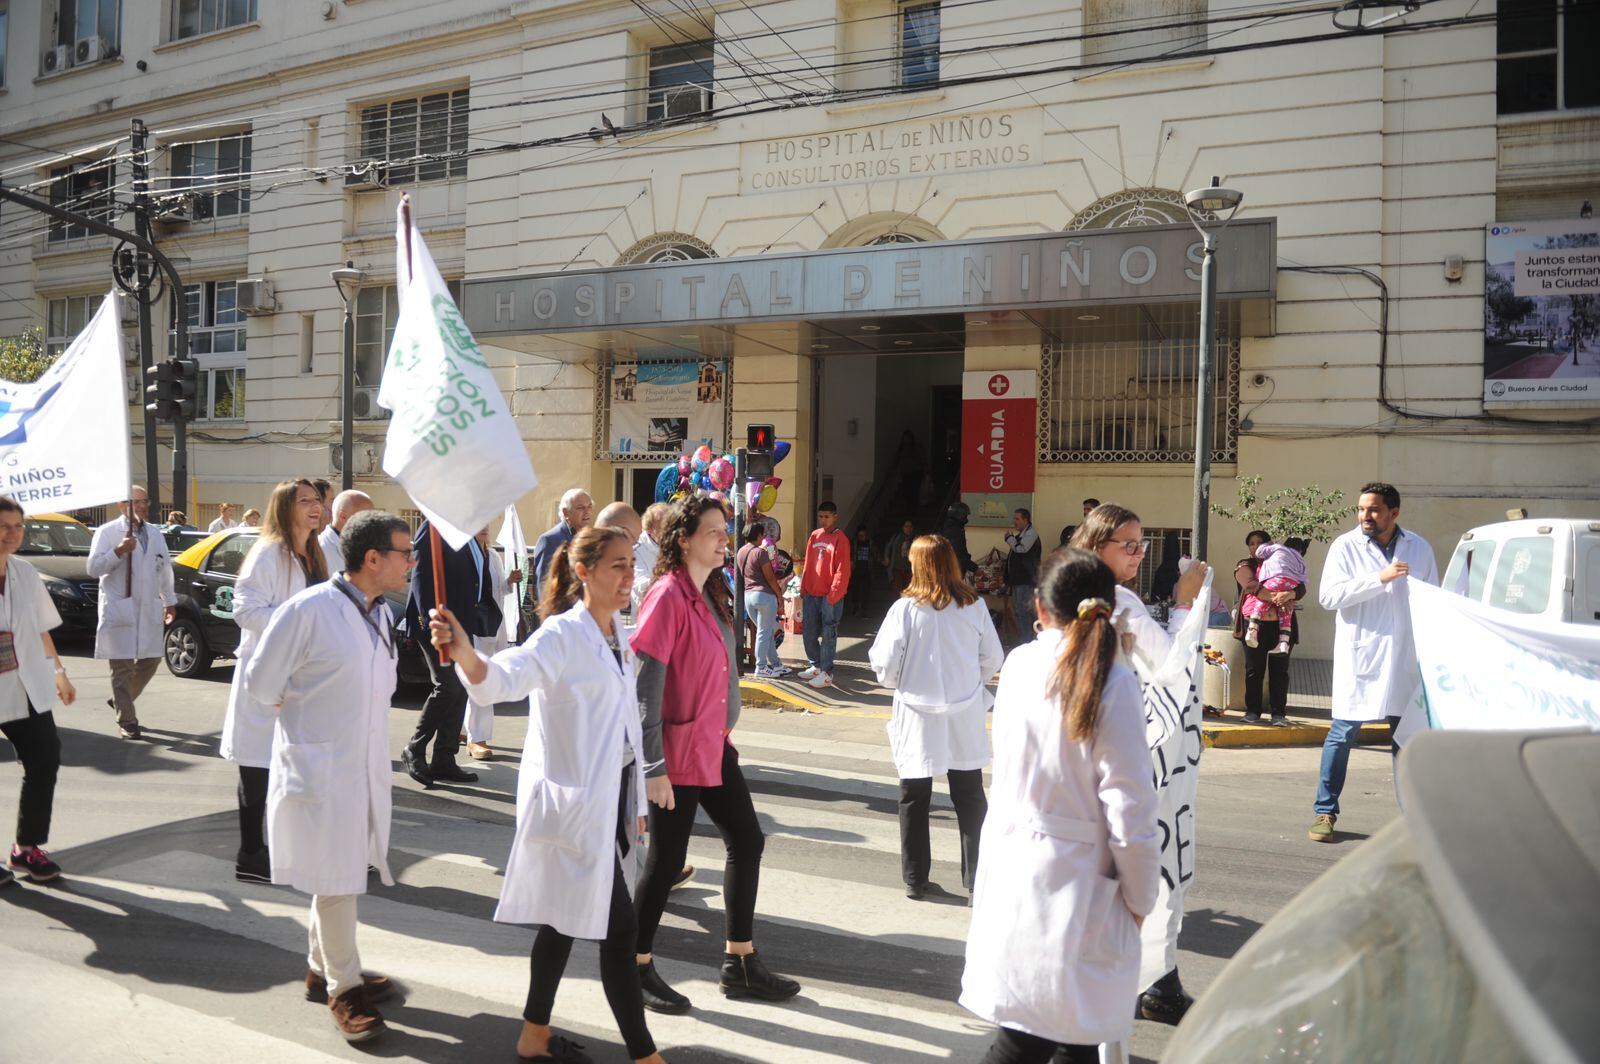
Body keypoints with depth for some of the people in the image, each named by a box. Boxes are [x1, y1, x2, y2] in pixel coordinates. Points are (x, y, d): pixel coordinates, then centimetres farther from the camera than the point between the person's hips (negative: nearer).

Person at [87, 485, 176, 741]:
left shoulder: (155, 535, 15)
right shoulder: (107, 532, -3)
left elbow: (165, 570, 20)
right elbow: (93, 568, -9)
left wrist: (170, 601, 20)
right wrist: (118, 551, -22)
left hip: (149, 609, 6)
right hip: (119, 609, -5)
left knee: (150, 661, 10)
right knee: (122, 667, -3)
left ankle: (120, 701, 33)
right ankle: (127, 721, 2)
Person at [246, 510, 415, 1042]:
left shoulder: (381, 613, 4)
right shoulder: (308, 610, -20)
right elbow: (261, 682, -10)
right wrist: (298, 713, 3)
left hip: (365, 765, 7)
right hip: (319, 768, -7)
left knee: (340, 874, 20)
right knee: (336, 881, 3)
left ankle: (321, 967, 38)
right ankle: (344, 987, 20)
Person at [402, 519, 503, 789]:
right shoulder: (434, 529, -10)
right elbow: (420, 578, -15)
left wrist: (486, 617, 11)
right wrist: (429, 621, -20)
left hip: (463, 624, 8)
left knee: (460, 690, 8)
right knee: (448, 687, -10)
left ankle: (443, 761, 16)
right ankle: (414, 749, 9)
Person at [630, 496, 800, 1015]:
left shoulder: (710, 594, 9)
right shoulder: (669, 595, -18)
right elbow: (646, 686, -21)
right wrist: (654, 767, -21)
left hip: (714, 746, 9)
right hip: (678, 754, -9)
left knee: (747, 841, 12)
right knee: (667, 862, 3)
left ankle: (740, 963, 26)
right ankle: (638, 968, 23)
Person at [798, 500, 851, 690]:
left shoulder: (840, 539, -7)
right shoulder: (814, 536, 11)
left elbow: (842, 571, -11)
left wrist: (833, 595, -15)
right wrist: (803, 590, 10)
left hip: (830, 596, -6)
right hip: (811, 594, 6)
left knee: (828, 635, -1)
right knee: (809, 633, 11)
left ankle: (826, 673, 5)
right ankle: (815, 665, 26)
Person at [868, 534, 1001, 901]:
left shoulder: (906, 608, -14)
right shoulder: (974, 606, -6)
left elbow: (885, 665, -12)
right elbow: (993, 658, 3)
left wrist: (898, 683, 10)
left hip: (918, 716, -2)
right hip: (965, 717, 2)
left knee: (914, 799, 12)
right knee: (970, 798, 15)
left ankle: (915, 879, 19)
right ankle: (976, 878, 20)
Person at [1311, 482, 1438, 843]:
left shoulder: (1419, 548, 9)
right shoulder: (1345, 546, -1)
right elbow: (1328, 595, -12)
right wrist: (1379, 579, -19)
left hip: (1405, 656, 3)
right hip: (1359, 655, -3)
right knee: (1343, 733, -3)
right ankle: (1325, 811, 6)